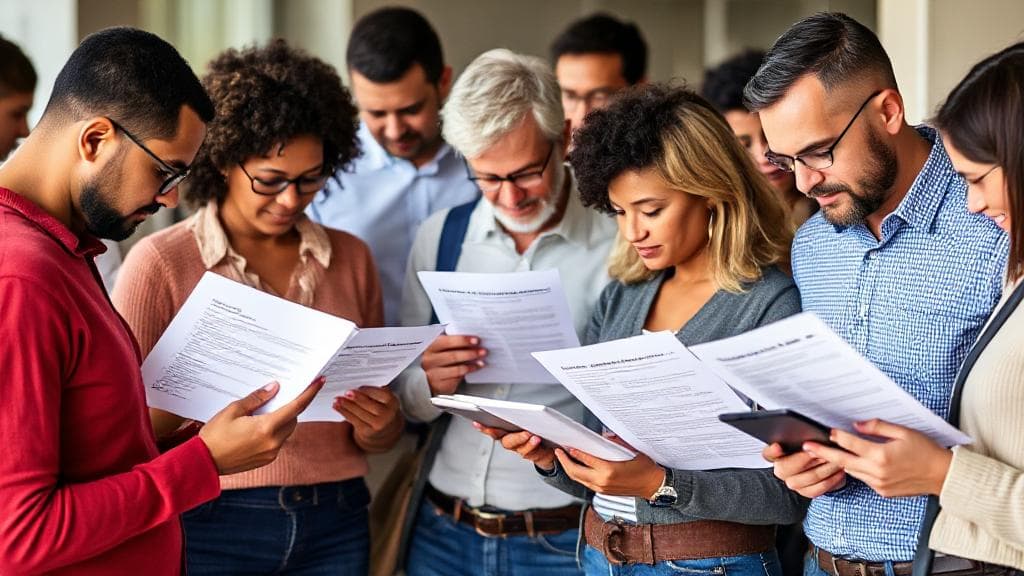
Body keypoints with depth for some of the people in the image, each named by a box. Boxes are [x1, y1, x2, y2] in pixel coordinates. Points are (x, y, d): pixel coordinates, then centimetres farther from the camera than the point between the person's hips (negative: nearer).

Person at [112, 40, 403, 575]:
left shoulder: (351, 258, 6)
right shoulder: (159, 262, -6)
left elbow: (379, 433, 13)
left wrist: (378, 427, -10)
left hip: (335, 526, 4)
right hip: (210, 524, -3)